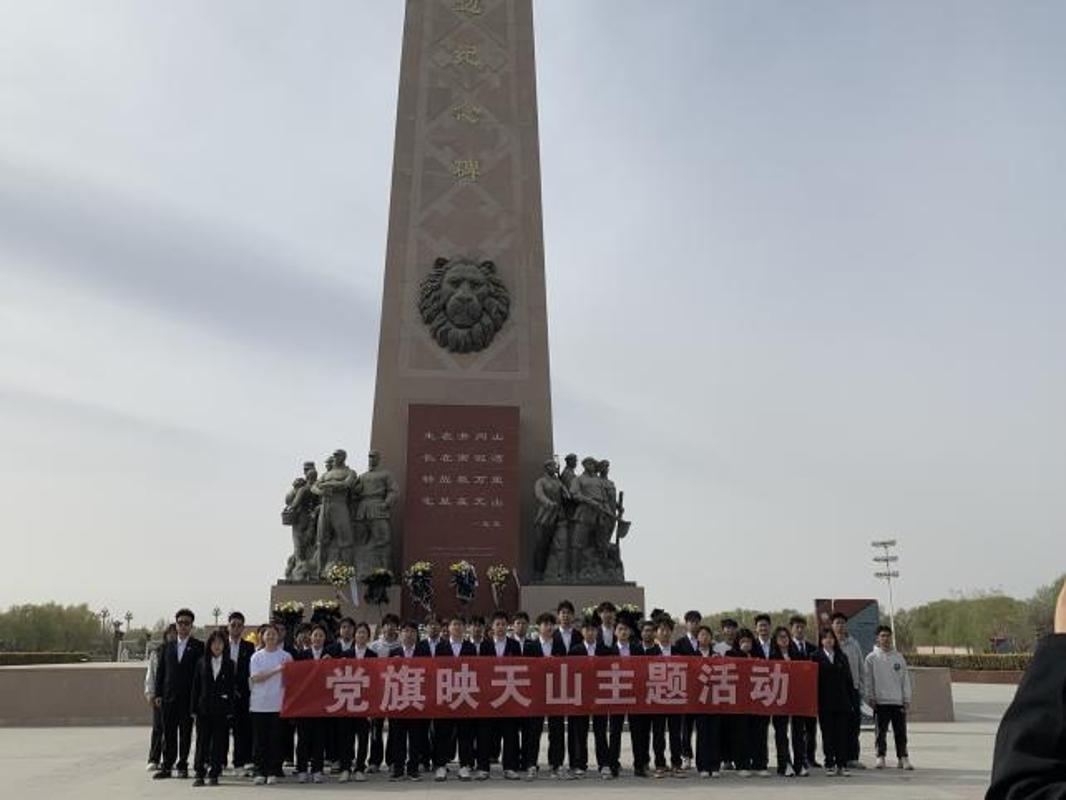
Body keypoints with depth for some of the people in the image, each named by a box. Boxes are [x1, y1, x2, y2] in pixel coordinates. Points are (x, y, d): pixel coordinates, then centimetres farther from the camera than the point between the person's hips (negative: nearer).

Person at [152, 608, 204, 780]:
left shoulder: (198, 646, -1)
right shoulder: (168, 646, 11)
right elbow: (160, 670, 11)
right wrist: (158, 694, 3)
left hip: (188, 697, -3)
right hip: (169, 696, 3)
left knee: (186, 732, 3)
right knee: (168, 733, 5)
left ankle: (183, 766, 12)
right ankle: (166, 766, 11)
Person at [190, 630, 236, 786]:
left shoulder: (229, 664, 3)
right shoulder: (202, 663, 5)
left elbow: (232, 687, 2)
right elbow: (196, 687, 5)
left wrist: (230, 710, -4)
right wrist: (194, 708, -1)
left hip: (221, 710, -1)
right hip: (204, 708, 1)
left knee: (219, 742, 2)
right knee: (202, 741, 1)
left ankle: (214, 774, 10)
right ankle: (199, 774, 8)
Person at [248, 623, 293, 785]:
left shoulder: (286, 656, 4)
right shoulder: (256, 657, 6)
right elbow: (255, 678, -6)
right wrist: (276, 670, -14)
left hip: (278, 703, -1)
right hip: (259, 704, 1)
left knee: (276, 739, 2)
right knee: (259, 740, 3)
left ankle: (273, 772, 10)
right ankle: (260, 772, 11)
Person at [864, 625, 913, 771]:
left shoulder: (898, 656, 8)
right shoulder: (872, 658, 2)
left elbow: (905, 678, 9)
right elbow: (868, 680, 2)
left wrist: (907, 699, 3)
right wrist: (870, 698, -5)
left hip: (898, 701, 2)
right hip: (880, 702, -2)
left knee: (901, 732, 4)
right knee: (881, 732, 1)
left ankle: (903, 757, 11)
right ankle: (880, 757, 7)